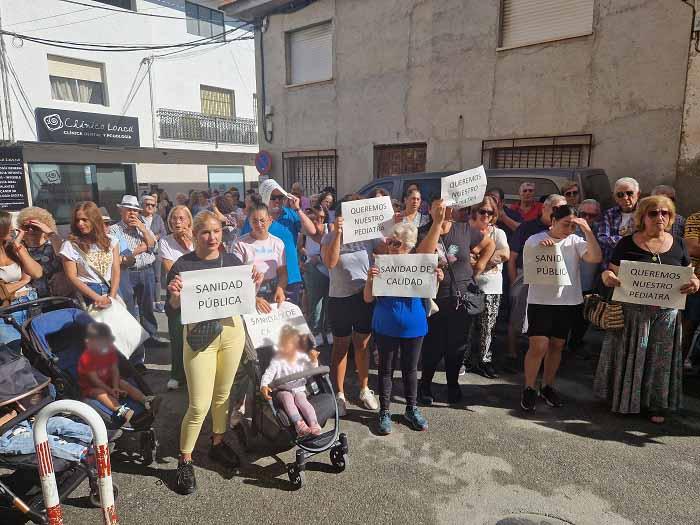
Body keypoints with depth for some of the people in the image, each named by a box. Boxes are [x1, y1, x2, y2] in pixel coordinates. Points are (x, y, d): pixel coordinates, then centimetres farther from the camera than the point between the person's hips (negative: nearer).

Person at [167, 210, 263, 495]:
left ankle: (218, 443, 38)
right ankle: (184, 461, 19)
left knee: (223, 394, 16)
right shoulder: (183, 265, -7)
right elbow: (174, 306, -4)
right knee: (199, 405, -2)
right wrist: (175, 295, -25)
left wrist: (254, 284, -7)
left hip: (232, 330, 4)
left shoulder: (232, 260, 4)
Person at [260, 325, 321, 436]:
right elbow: (268, 374, -13)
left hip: (299, 389, 1)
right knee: (287, 398, -33)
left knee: (301, 400, -29)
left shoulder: (302, 357, 1)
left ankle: (314, 423, -36)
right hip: (282, 390, -1)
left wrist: (314, 361, -14)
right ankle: (299, 423, -43)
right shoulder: (277, 359, -6)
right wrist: (263, 386, -32)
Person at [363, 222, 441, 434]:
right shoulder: (381, 265, -8)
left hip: (413, 327, 2)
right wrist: (370, 279, -26)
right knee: (386, 369, 11)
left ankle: (412, 409, 33)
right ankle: (384, 411, 25)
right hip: (386, 328, -1)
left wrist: (436, 280, -14)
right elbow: (368, 299, -7)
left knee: (411, 368, 16)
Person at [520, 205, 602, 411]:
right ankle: (529, 389, 9)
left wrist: (587, 230, -17)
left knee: (556, 346, 12)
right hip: (540, 301, -3)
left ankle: (547, 386, 29)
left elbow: (596, 257, -12)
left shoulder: (575, 241, 3)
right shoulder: (535, 241, -3)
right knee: (538, 346, -7)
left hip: (568, 301, 3)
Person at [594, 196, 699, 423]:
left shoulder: (678, 244, 5)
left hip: (665, 313, 3)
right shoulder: (627, 244, -4)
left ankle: (656, 405, 28)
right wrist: (607, 276, -26)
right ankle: (624, 399, 26)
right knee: (630, 356, 9)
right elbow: (612, 274, -2)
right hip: (631, 312, -3)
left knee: (660, 358, 12)